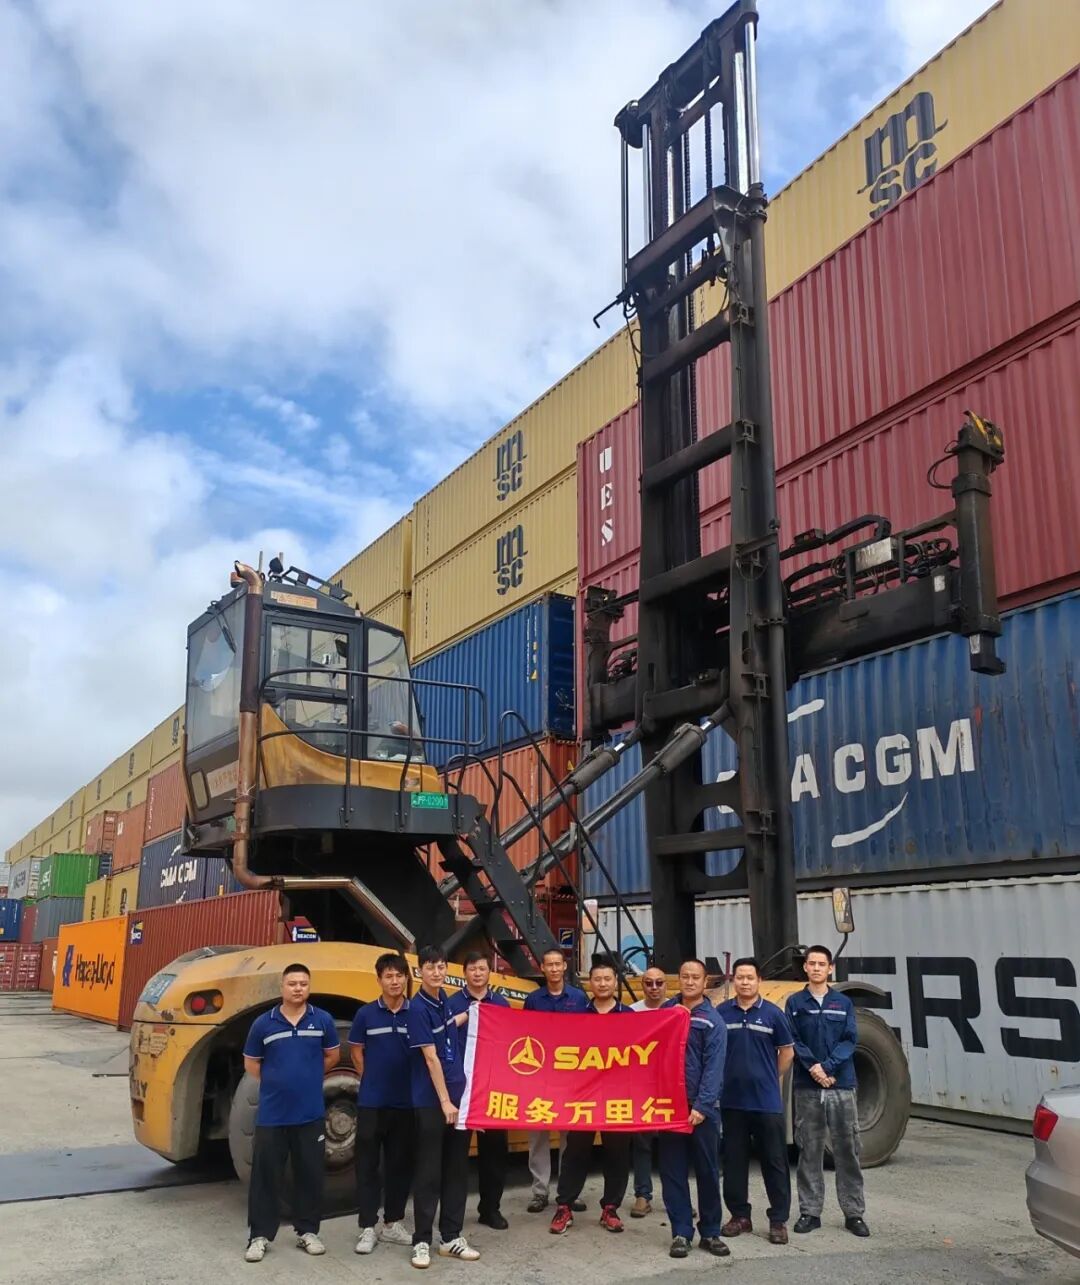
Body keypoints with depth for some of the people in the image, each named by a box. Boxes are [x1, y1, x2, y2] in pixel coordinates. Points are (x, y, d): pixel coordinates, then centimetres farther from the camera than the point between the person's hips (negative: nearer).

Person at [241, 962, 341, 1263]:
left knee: (310, 1174, 9)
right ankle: (260, 1236, 16)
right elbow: (251, 1063, 7)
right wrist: (276, 1083, 4)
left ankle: (307, 1232, 23)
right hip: (272, 1114, -1)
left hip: (311, 1114, 1)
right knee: (266, 1175, 5)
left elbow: (332, 1055, 13)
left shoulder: (323, 1020, -3)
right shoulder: (263, 1023, -5)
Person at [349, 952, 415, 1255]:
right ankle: (367, 1228, 13)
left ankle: (393, 1223, 24)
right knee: (367, 1164, 4)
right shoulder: (366, 1014, -3)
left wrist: (408, 1084, 1)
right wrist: (374, 1082, 5)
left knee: (400, 1163, 10)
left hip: (406, 1102, 1)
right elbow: (357, 1053, 7)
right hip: (371, 1102, -1)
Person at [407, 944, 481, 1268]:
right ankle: (422, 1241, 12)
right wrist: (444, 1101, -17)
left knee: (457, 1169, 11)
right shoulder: (418, 1008, -16)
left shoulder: (443, 999, 6)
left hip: (457, 1096, 7)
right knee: (429, 1172, 1)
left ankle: (451, 1238, 20)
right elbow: (430, 1058, -18)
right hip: (431, 1101, -7)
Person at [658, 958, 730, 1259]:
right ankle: (681, 1233, 14)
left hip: (702, 1107, -2)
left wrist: (702, 1106, -20)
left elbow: (713, 1067, -11)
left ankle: (710, 1233, 19)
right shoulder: (665, 1010, 6)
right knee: (673, 1172, 5)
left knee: (708, 1171, 7)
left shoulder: (713, 1020, -4)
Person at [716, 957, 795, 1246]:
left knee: (774, 1161, 5)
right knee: (734, 1160, 10)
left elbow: (787, 1052, 7)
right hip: (732, 1101, 1)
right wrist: (725, 1077, 3)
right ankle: (739, 1215, 22)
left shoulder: (772, 1013, -3)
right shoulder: (721, 1013, -1)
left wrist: (767, 1078, 7)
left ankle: (778, 1220, 14)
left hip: (767, 1102, -1)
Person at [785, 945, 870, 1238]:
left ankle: (854, 1213, 13)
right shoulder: (794, 1003, 5)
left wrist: (828, 1067, -14)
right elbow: (792, 1041, -2)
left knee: (847, 1149, 4)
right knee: (809, 1151, 5)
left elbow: (850, 1040, -2)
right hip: (807, 1086, 0)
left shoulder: (843, 1003, 6)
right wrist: (813, 1067, -16)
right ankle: (809, 1211, 13)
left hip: (841, 1086, 0)